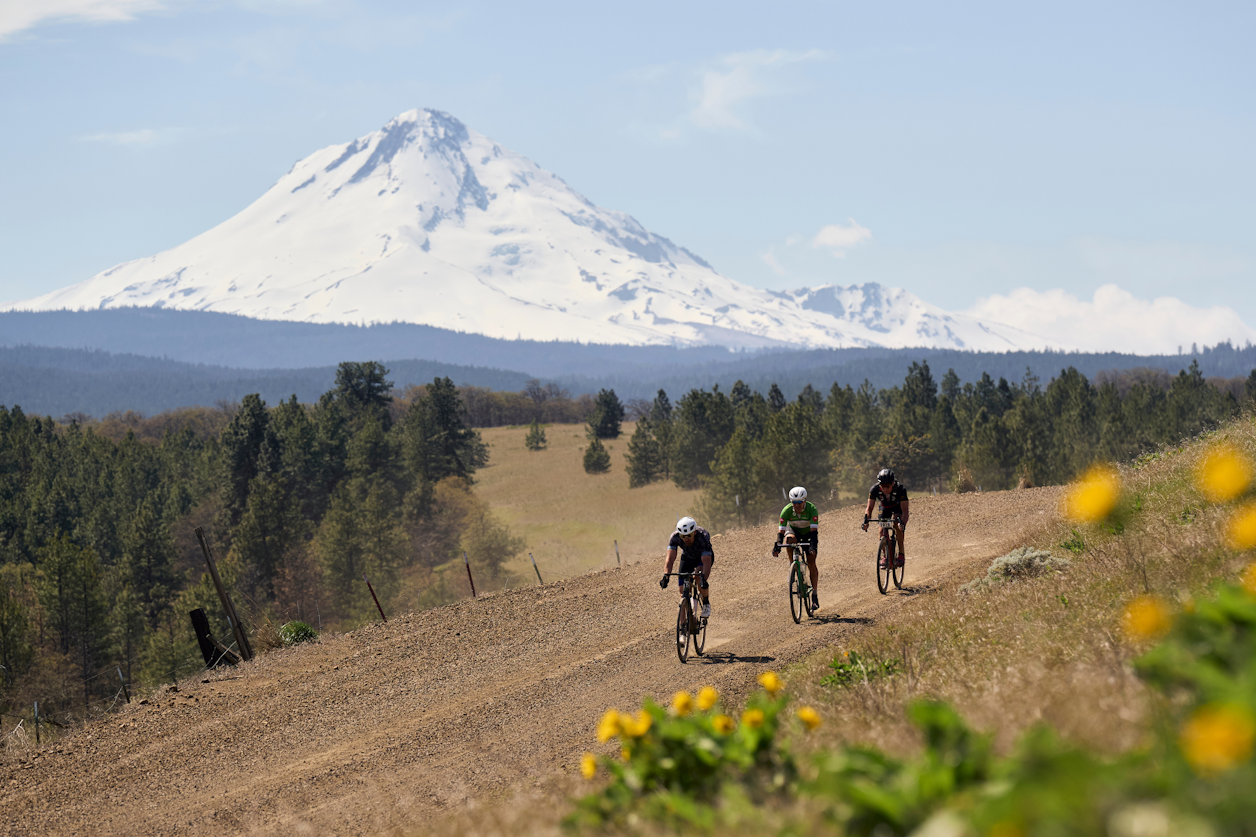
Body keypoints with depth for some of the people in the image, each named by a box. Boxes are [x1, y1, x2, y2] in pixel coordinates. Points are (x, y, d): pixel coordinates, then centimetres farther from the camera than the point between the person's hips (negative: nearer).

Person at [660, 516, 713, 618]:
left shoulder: (703, 536, -39)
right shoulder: (675, 537, -32)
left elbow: (707, 561, -46)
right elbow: (670, 558, -39)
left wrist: (704, 579, -62)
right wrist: (666, 577, -54)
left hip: (704, 556, -3)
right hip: (687, 557, 3)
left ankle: (706, 604, -8)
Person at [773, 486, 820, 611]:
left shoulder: (811, 509, -32)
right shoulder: (787, 510, -27)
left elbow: (814, 530, -37)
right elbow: (781, 531, -28)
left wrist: (813, 546, -52)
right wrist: (777, 546, -45)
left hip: (808, 534, -1)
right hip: (794, 531, 1)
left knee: (811, 562, -13)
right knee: (789, 539, -36)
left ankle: (814, 595, -6)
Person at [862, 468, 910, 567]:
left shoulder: (900, 489, -39)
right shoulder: (875, 489, -32)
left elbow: (905, 510, -41)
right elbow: (869, 508, -29)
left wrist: (903, 523, -59)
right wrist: (866, 520, -48)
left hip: (898, 505, -3)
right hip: (885, 506, 3)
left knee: (897, 525, -27)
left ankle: (901, 554, -17)